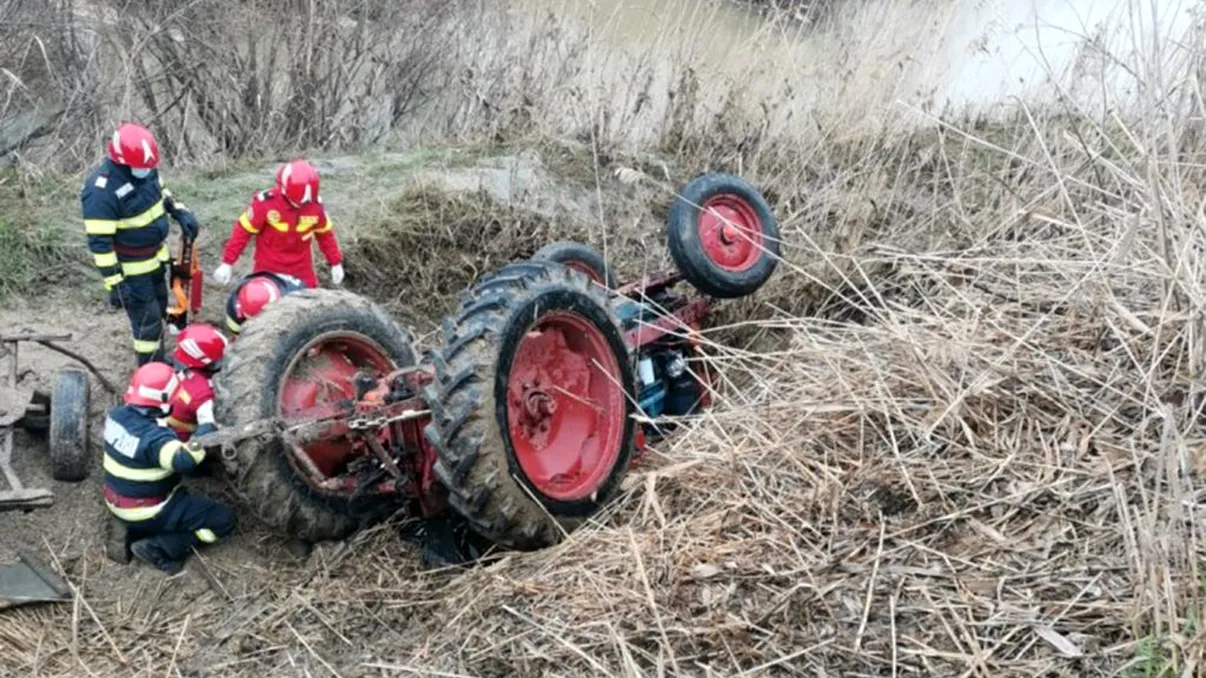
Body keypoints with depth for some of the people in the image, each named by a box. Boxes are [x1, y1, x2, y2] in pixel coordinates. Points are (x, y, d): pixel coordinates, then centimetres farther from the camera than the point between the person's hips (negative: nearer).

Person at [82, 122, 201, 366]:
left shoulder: (144, 167, -7)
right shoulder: (101, 192, -30)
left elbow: (161, 191, 14)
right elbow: (99, 242, -27)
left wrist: (181, 212, -4)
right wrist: (114, 283, -25)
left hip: (156, 257, 8)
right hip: (131, 268, -8)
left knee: (159, 309, 23)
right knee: (147, 319, 2)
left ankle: (159, 361, 43)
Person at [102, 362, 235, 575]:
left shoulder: (116, 415, -8)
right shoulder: (155, 438, -33)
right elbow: (186, 460, -48)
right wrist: (206, 424, -37)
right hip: (145, 512, -8)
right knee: (224, 520, -4)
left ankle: (136, 532, 15)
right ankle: (158, 547, -7)